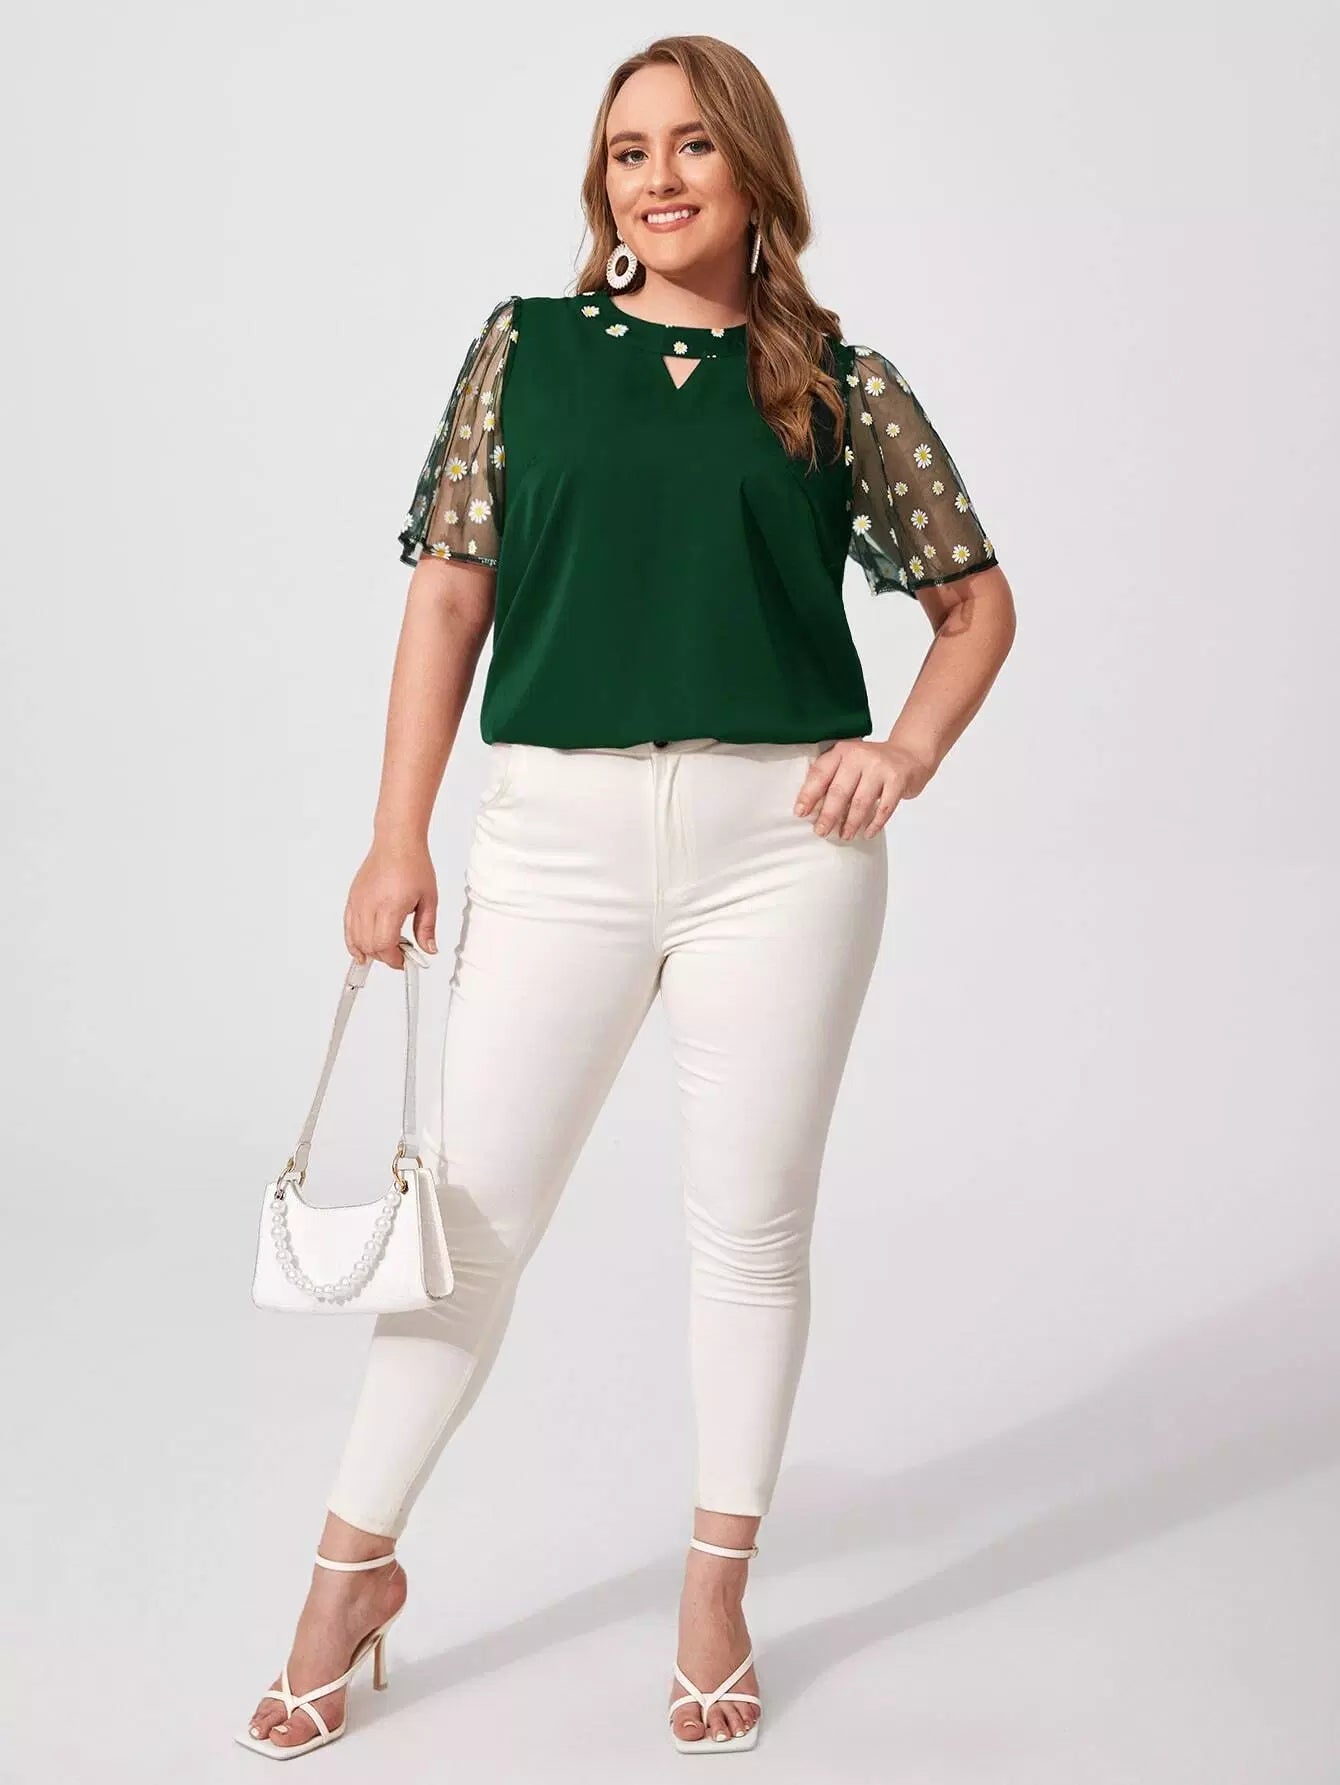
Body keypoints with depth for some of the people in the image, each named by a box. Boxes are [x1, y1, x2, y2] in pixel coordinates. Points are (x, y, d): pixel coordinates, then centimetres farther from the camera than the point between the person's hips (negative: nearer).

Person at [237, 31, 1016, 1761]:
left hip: (778, 842, 0)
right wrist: (399, 835, -2)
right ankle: (354, 1561, 22)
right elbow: (449, 594, 4)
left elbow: (977, 595, 14)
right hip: (558, 836, 0)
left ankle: (718, 1588, 25)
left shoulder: (839, 381, 5)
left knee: (751, 1220, 8)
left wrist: (907, 751, -3)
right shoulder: (526, 350, 6)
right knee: (474, 1206, 4)